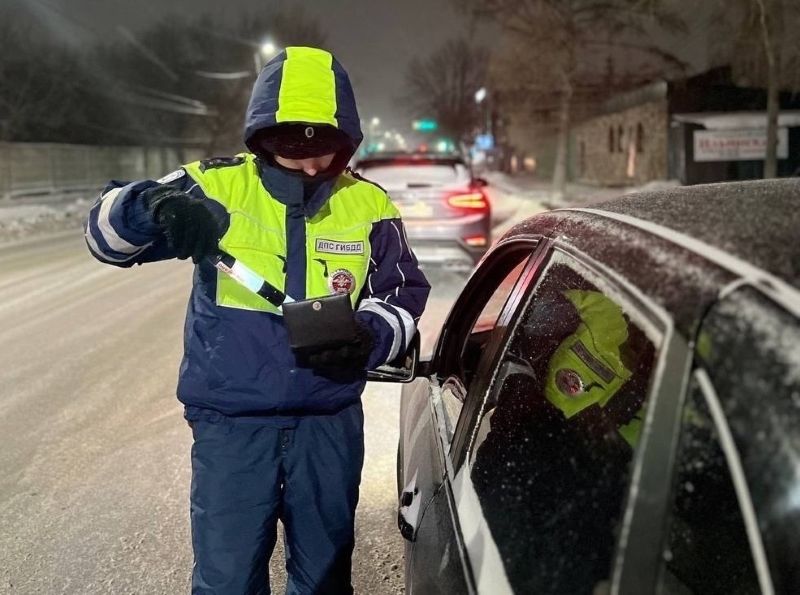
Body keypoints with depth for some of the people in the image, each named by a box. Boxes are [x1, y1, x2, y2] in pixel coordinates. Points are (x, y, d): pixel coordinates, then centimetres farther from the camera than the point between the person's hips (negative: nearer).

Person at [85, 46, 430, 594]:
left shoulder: (369, 207, -1)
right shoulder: (215, 187, -6)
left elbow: (404, 295, 7)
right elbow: (107, 234, -7)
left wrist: (370, 338, -16)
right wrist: (152, 205, -30)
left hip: (330, 420, 2)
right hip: (231, 420, -1)